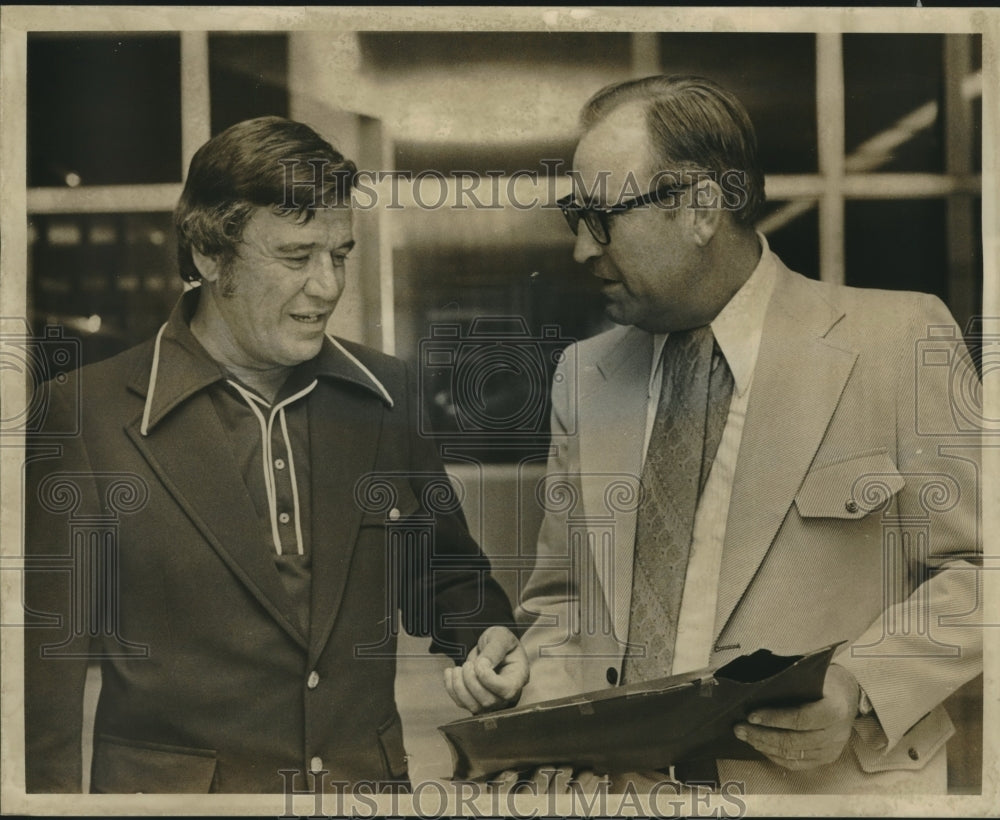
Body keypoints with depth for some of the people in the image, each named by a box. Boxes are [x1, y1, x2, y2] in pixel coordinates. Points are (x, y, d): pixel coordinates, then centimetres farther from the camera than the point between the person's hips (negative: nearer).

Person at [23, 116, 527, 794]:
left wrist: (483, 636, -7)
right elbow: (51, 659, -7)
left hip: (373, 781, 3)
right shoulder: (89, 415, -11)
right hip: (172, 786, -3)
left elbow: (437, 571, 11)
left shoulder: (386, 395, -1)